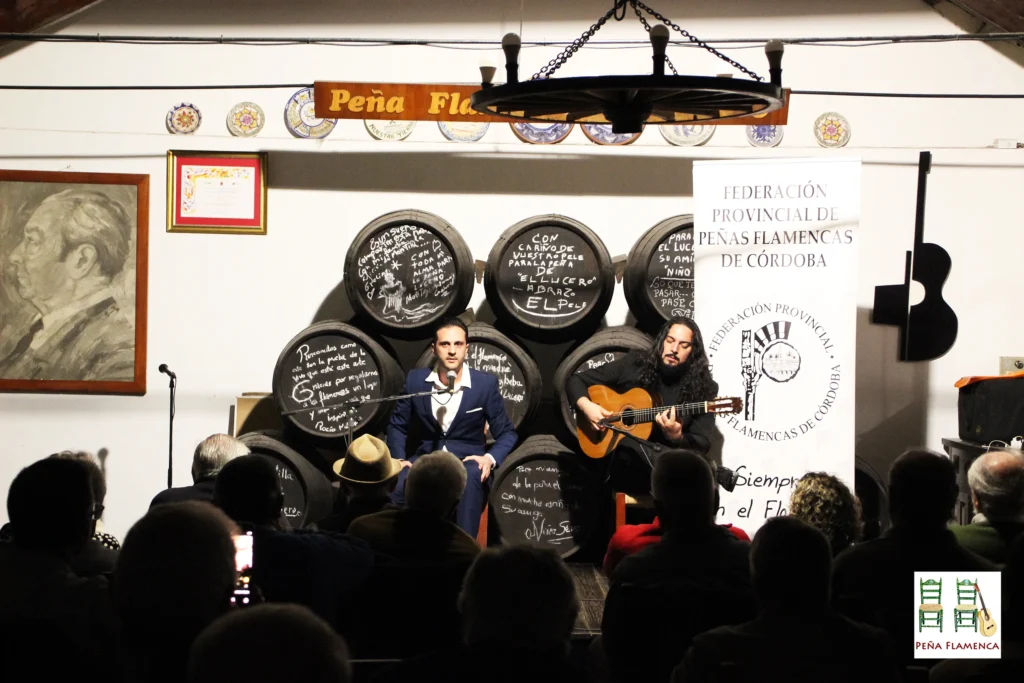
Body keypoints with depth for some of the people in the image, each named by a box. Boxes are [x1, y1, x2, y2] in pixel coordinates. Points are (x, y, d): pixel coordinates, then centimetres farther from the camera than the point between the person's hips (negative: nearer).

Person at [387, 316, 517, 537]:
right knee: (395, 483, -32)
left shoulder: (486, 384, -2)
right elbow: (397, 426, 13)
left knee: (470, 476, -39)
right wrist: (399, 459, -5)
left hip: (467, 460, -1)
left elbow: (507, 433, 4)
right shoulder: (415, 380, 2)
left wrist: (490, 458, -16)